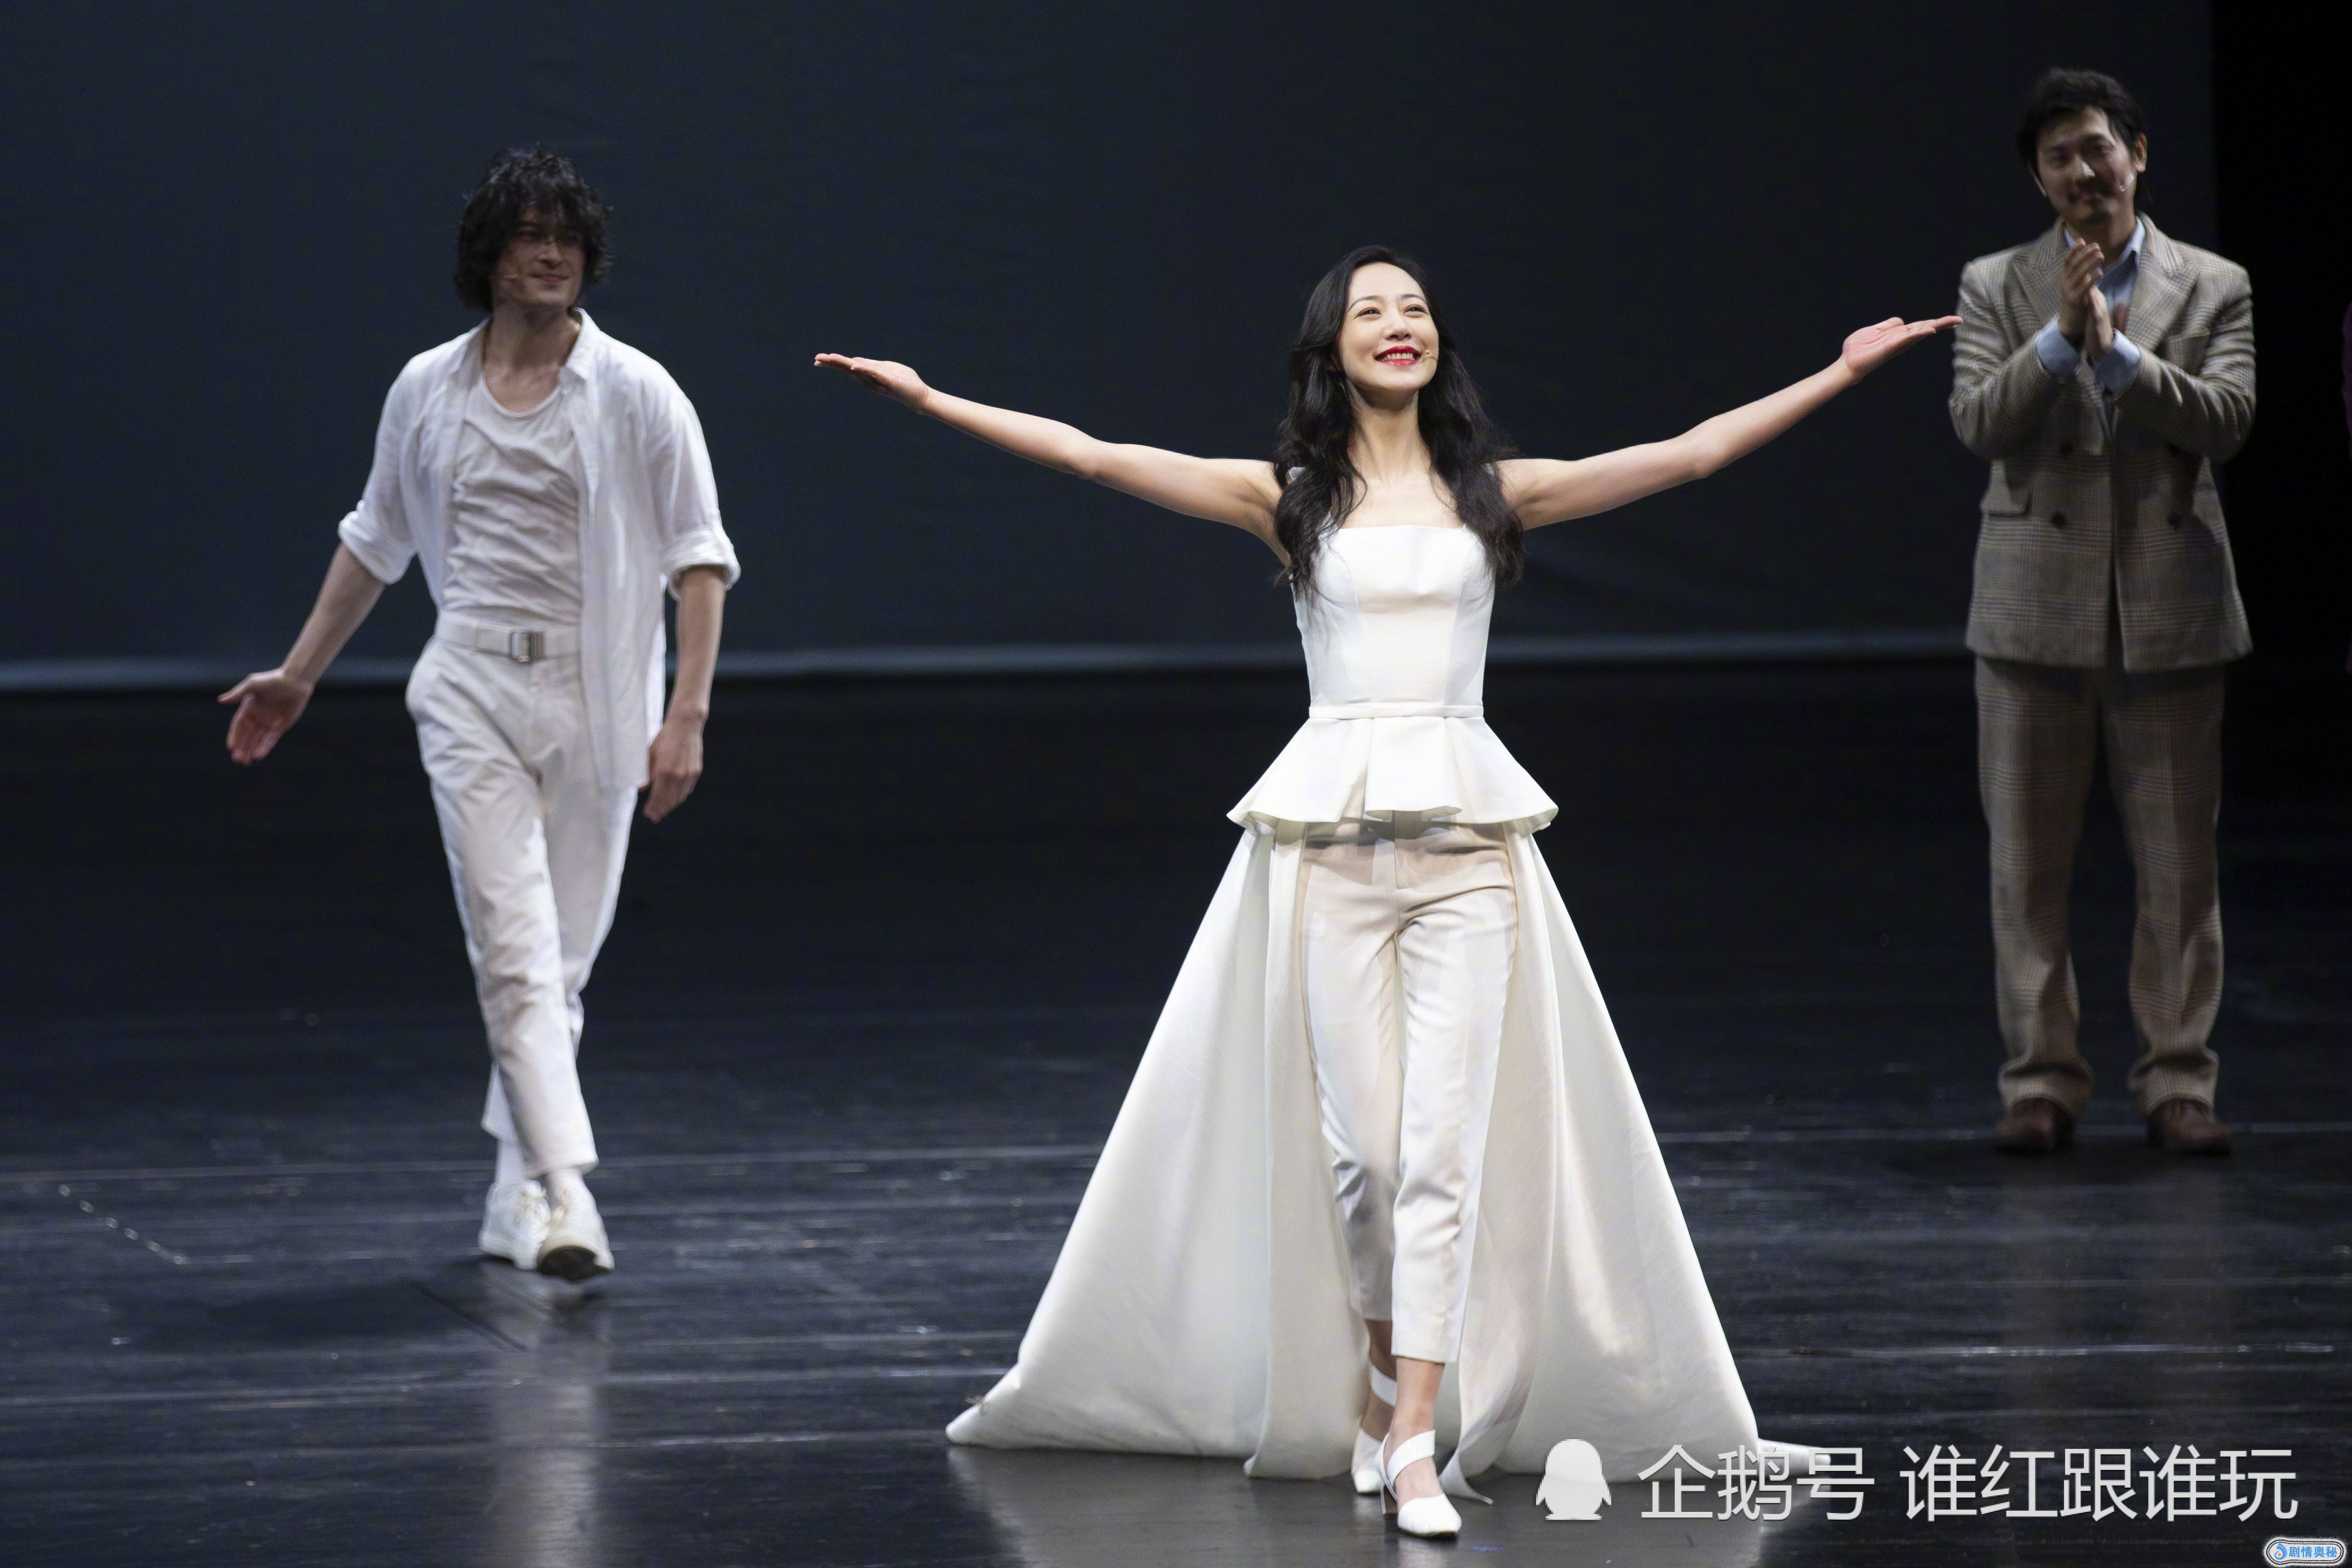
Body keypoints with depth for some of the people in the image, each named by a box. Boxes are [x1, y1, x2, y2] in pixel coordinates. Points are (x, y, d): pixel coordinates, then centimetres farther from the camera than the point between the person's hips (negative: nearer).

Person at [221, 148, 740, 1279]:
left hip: (595, 698, 0)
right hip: (473, 695, 1)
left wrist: (688, 712, -13)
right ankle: (565, 1195, -23)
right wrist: (301, 674, 21)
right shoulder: (428, 392, 5)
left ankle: (517, 1192, 21)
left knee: (559, 958, 6)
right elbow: (375, 539, 19)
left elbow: (699, 556, -4)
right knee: (515, 945, -14)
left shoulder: (635, 393, -3)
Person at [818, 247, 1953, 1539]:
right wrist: (929, 401, -5)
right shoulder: (1289, 499, 6)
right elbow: (1092, 455, 1)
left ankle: (1414, 1438, -11)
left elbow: (1691, 456, 9)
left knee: (1445, 1142, -8)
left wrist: (1838, 375, 5)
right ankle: (1376, 1382, 22)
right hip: (1329, 833, -1)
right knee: (1360, 1140, -1)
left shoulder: (1492, 494, 10)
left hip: (1466, 833, 1)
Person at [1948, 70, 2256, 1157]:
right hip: (2036, 607, 0)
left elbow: (2224, 420, -9)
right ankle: (2040, 1080, 10)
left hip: (2169, 608, 0)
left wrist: (2117, 350, -18)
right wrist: (2060, 335, -19)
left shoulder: (2214, 289, 5)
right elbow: (1978, 421, -7)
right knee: (2027, 864, 3)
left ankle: (2178, 1080, 8)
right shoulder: (1996, 288, 6)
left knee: (2179, 864, 2)